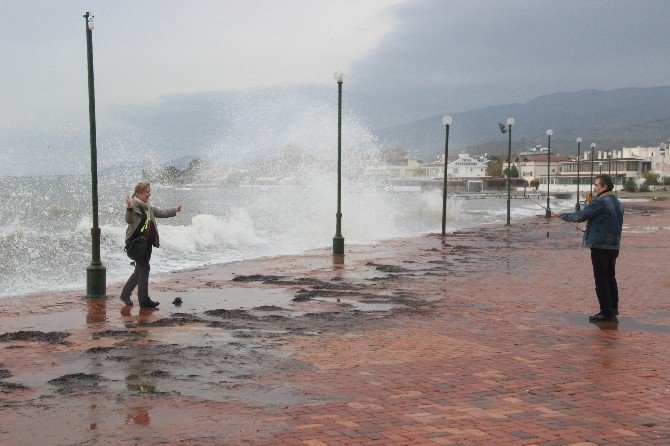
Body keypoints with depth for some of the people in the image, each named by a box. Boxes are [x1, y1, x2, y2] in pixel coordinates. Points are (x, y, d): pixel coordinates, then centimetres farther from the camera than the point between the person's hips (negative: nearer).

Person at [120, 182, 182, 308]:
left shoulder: (148, 207, 14)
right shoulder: (133, 204, -11)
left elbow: (160, 213, 31)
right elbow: (129, 220, -27)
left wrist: (174, 210, 44)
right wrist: (129, 208, -45)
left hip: (147, 242, 9)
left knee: (140, 270, 14)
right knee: (144, 269, -8)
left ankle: (125, 294, 27)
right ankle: (144, 300, -3)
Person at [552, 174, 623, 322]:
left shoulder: (600, 202, -16)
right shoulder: (618, 203, 12)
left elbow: (580, 216, -16)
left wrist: (562, 215, -2)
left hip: (600, 246, -9)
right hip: (614, 246, 9)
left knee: (601, 280, -3)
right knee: (610, 278, 18)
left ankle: (606, 312, 0)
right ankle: (613, 309, 25)